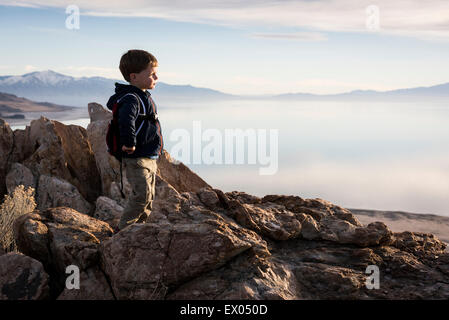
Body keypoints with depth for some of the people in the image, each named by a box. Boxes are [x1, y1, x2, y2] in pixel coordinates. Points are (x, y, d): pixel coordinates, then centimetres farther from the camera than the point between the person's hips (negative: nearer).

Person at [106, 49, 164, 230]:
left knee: (149, 196, 14)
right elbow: (126, 119, -39)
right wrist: (130, 144, -32)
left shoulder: (145, 97, 16)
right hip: (136, 159, -10)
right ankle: (124, 229, -1)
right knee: (141, 194, -13)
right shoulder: (131, 98, -17)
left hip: (149, 159, 10)